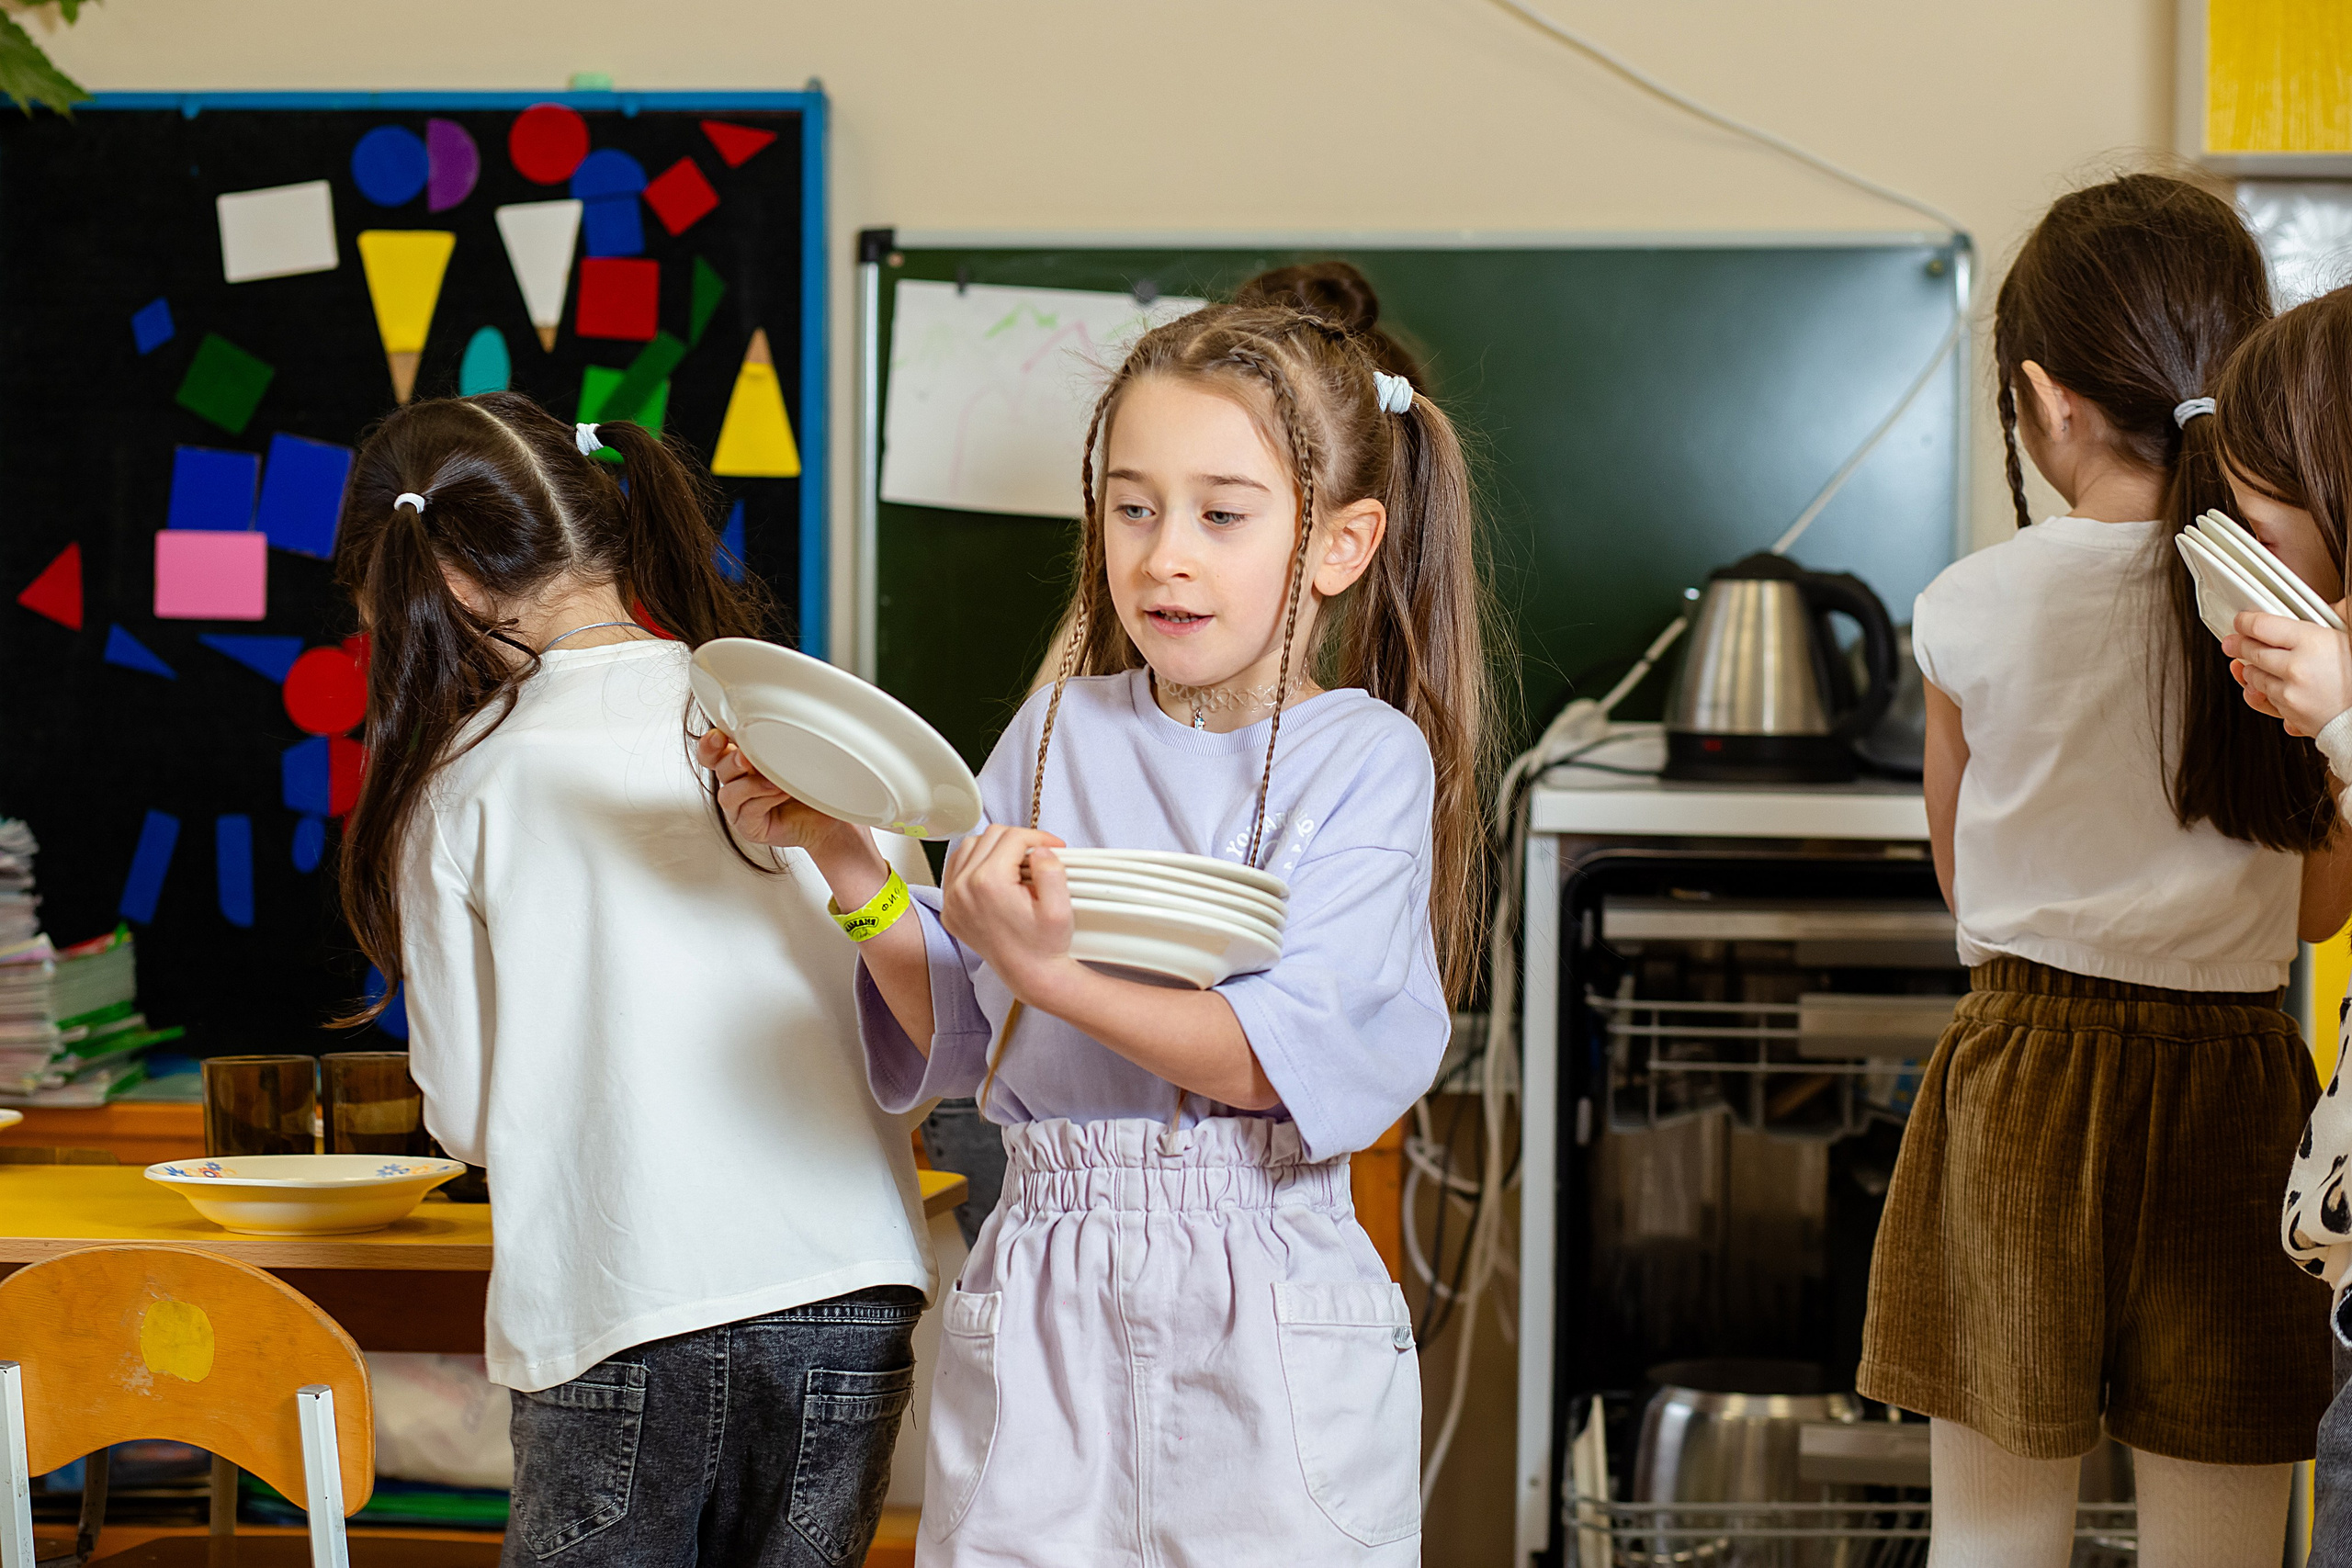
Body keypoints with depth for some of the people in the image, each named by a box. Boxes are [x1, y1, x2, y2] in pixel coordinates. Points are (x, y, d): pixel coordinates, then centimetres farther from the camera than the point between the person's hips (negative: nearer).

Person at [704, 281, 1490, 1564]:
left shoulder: (1366, 758, -6)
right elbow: (956, 1030, 6)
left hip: (1267, 1323, -3)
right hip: (1040, 1308, 3)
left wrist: (1047, 971, -28)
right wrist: (842, 859, -6)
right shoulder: (1057, 735, 6)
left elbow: (1282, 1055, -18)